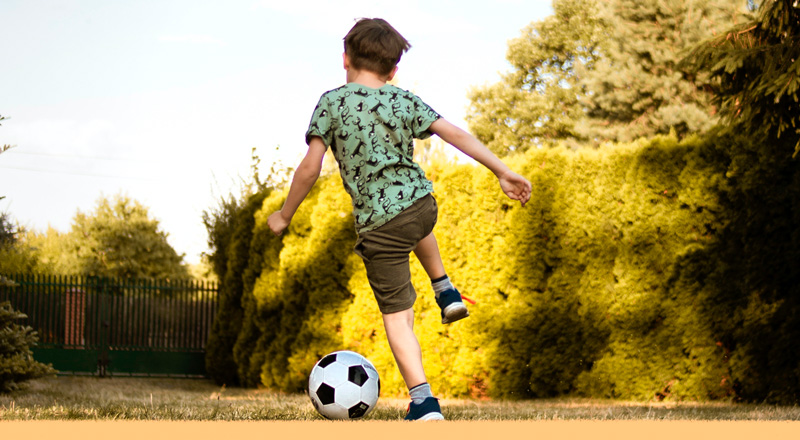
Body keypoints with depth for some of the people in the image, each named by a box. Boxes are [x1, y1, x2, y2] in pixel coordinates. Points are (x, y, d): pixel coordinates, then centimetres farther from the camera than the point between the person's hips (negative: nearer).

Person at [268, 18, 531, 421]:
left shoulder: (332, 102, -4)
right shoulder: (404, 101, 4)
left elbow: (310, 167, -8)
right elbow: (453, 133, -4)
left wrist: (284, 215, 4)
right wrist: (502, 171, -4)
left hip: (379, 225, -4)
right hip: (422, 204, 4)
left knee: (396, 315, 1)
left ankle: (424, 402, -10)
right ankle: (446, 291, 44)